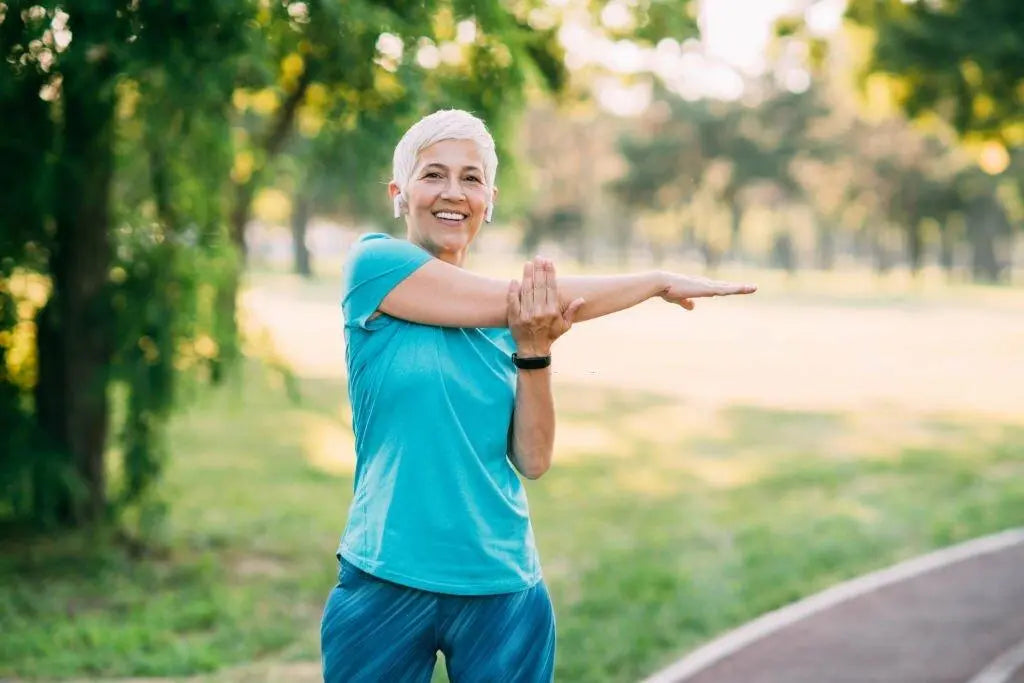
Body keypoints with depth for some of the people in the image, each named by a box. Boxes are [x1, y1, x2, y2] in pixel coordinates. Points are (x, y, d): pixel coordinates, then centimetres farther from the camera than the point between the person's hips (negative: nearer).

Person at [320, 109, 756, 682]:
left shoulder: (515, 318, 8)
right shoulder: (374, 263, -5)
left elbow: (533, 461, 3)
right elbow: (509, 301, -13)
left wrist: (533, 350, -13)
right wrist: (663, 282, -6)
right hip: (387, 586, -3)